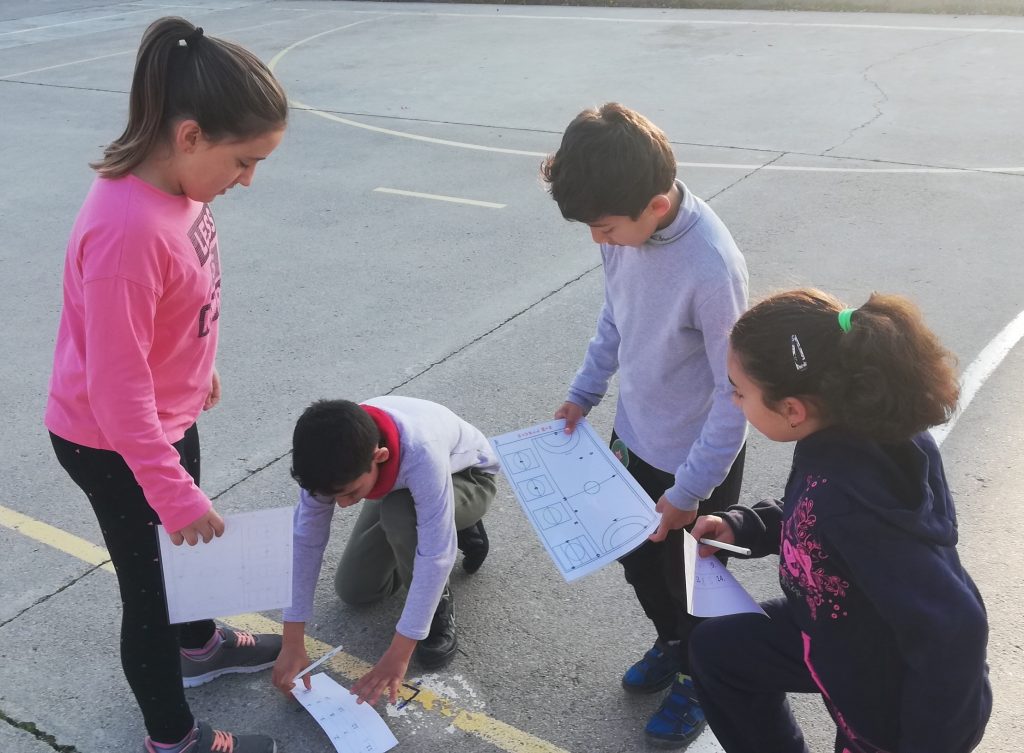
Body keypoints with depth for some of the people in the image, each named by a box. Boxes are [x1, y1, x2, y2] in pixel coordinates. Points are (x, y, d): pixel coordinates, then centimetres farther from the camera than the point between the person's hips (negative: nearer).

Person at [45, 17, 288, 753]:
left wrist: (199, 368, 23)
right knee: (149, 585, 11)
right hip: (111, 444, -8)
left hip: (169, 415, 8)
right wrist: (177, 495, -25)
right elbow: (117, 390, -31)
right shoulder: (129, 228, -36)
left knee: (187, 544, 28)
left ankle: (198, 645, 56)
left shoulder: (177, 184, -8)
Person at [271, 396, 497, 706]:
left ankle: (439, 605, -9)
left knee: (399, 514, -37)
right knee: (353, 589, 2)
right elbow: (305, 538, -24)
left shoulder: (421, 452, -47)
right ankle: (457, 530, 20)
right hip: (402, 485, 6)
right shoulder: (333, 457, -31)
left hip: (467, 478, -5)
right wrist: (292, 643, -25)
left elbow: (437, 553, -44)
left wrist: (399, 653, -41)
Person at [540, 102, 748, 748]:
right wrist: (585, 393, 7)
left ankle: (700, 680, 44)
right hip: (636, 436, 7)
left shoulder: (712, 268, -34)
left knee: (690, 580, 16)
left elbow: (735, 392, -25)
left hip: (698, 457, -6)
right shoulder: (625, 228, -14)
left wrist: (690, 489, -19)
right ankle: (672, 645, 53)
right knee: (638, 558, 25)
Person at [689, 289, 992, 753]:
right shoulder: (851, 431, -14)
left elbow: (952, 629, -37)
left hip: (898, 702, -8)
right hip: (853, 634, 8)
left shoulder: (848, 494, -40)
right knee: (715, 649, 19)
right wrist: (743, 528, -4)